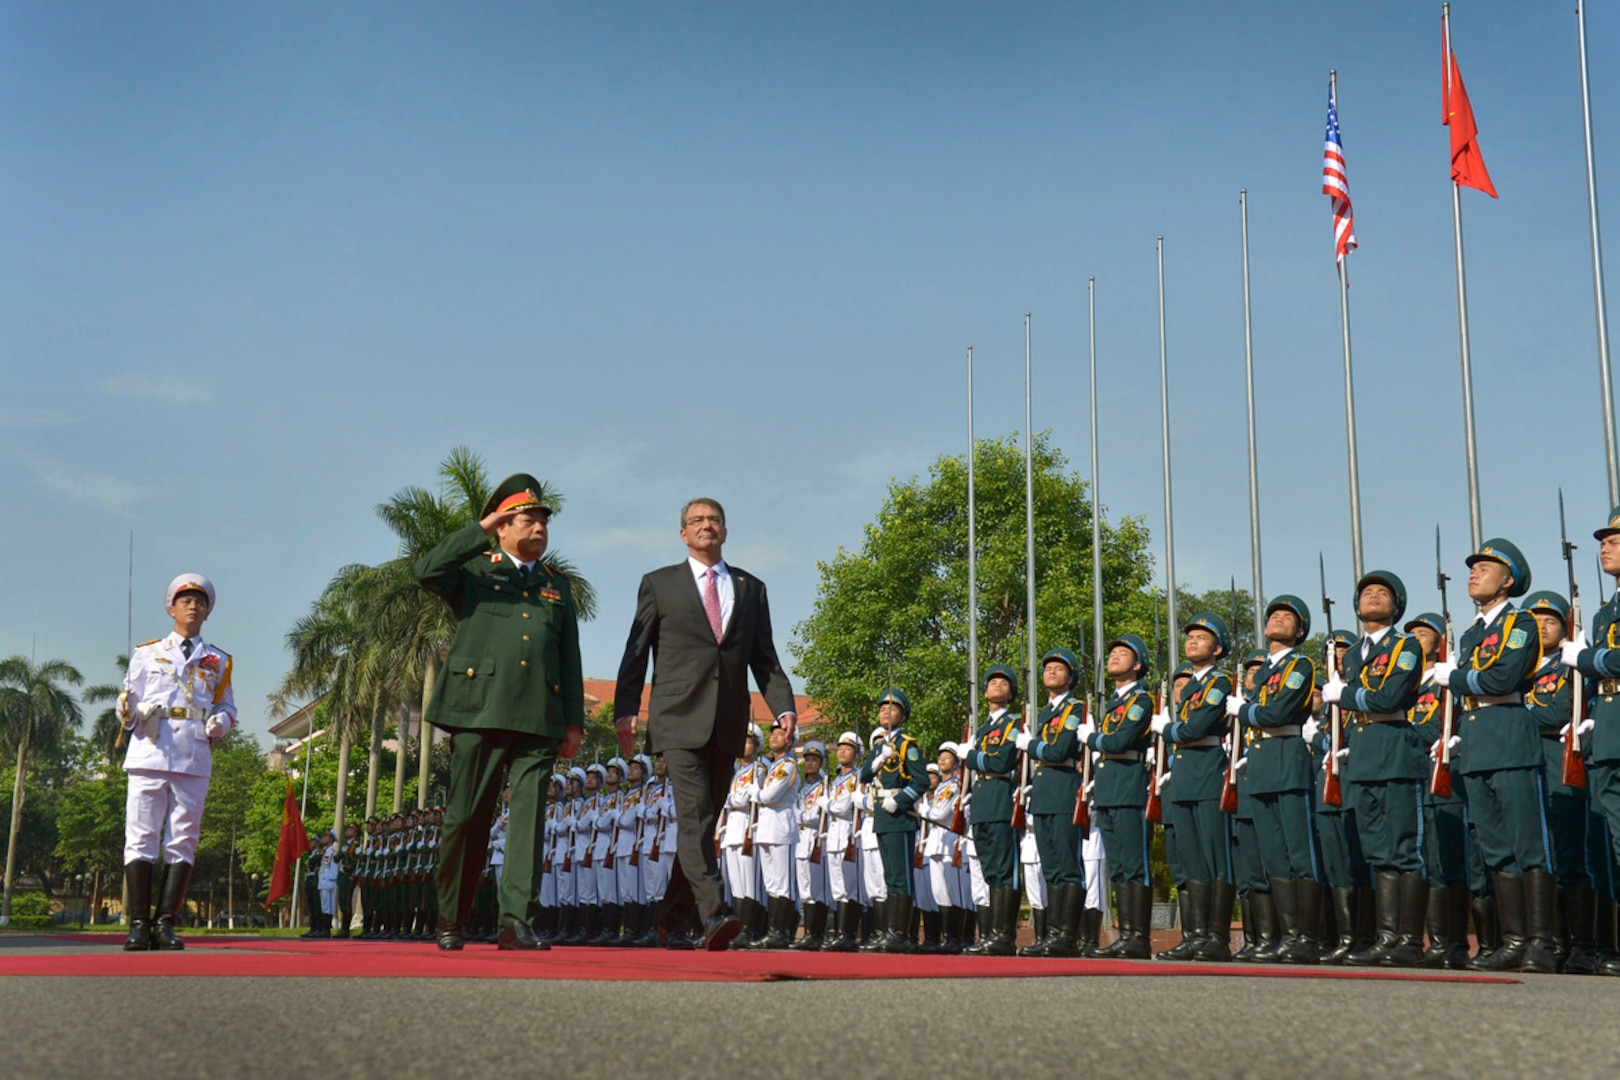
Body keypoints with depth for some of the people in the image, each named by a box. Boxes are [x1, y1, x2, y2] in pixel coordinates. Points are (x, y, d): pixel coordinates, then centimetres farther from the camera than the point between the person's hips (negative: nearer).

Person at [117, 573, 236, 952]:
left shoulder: (218, 661, 18)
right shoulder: (146, 653, 15)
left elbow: (228, 707, 18)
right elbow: (127, 705, 13)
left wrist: (220, 723, -4)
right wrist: (129, 713, -10)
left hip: (195, 760, 1)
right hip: (149, 755, -1)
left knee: (183, 841, -3)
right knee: (141, 837, -6)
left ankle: (166, 924, -1)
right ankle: (139, 924, -4)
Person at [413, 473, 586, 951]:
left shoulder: (557, 584, 22)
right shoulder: (475, 570, 11)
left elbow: (570, 658, 20)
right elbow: (425, 571, -11)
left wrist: (574, 721, 12)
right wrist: (482, 530, -10)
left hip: (538, 719, 3)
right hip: (479, 712, -3)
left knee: (530, 815, -9)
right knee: (467, 818, 1)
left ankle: (515, 920, -12)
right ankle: (450, 923, 14)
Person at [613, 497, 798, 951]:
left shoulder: (751, 588, 16)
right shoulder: (658, 584, 9)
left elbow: (765, 658, 13)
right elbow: (636, 652, 6)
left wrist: (783, 706, -2)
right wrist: (625, 709, -5)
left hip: (728, 722, 4)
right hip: (678, 718, -3)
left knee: (705, 819, 9)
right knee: (694, 813, -17)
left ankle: (676, 918, 22)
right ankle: (713, 916, -24)